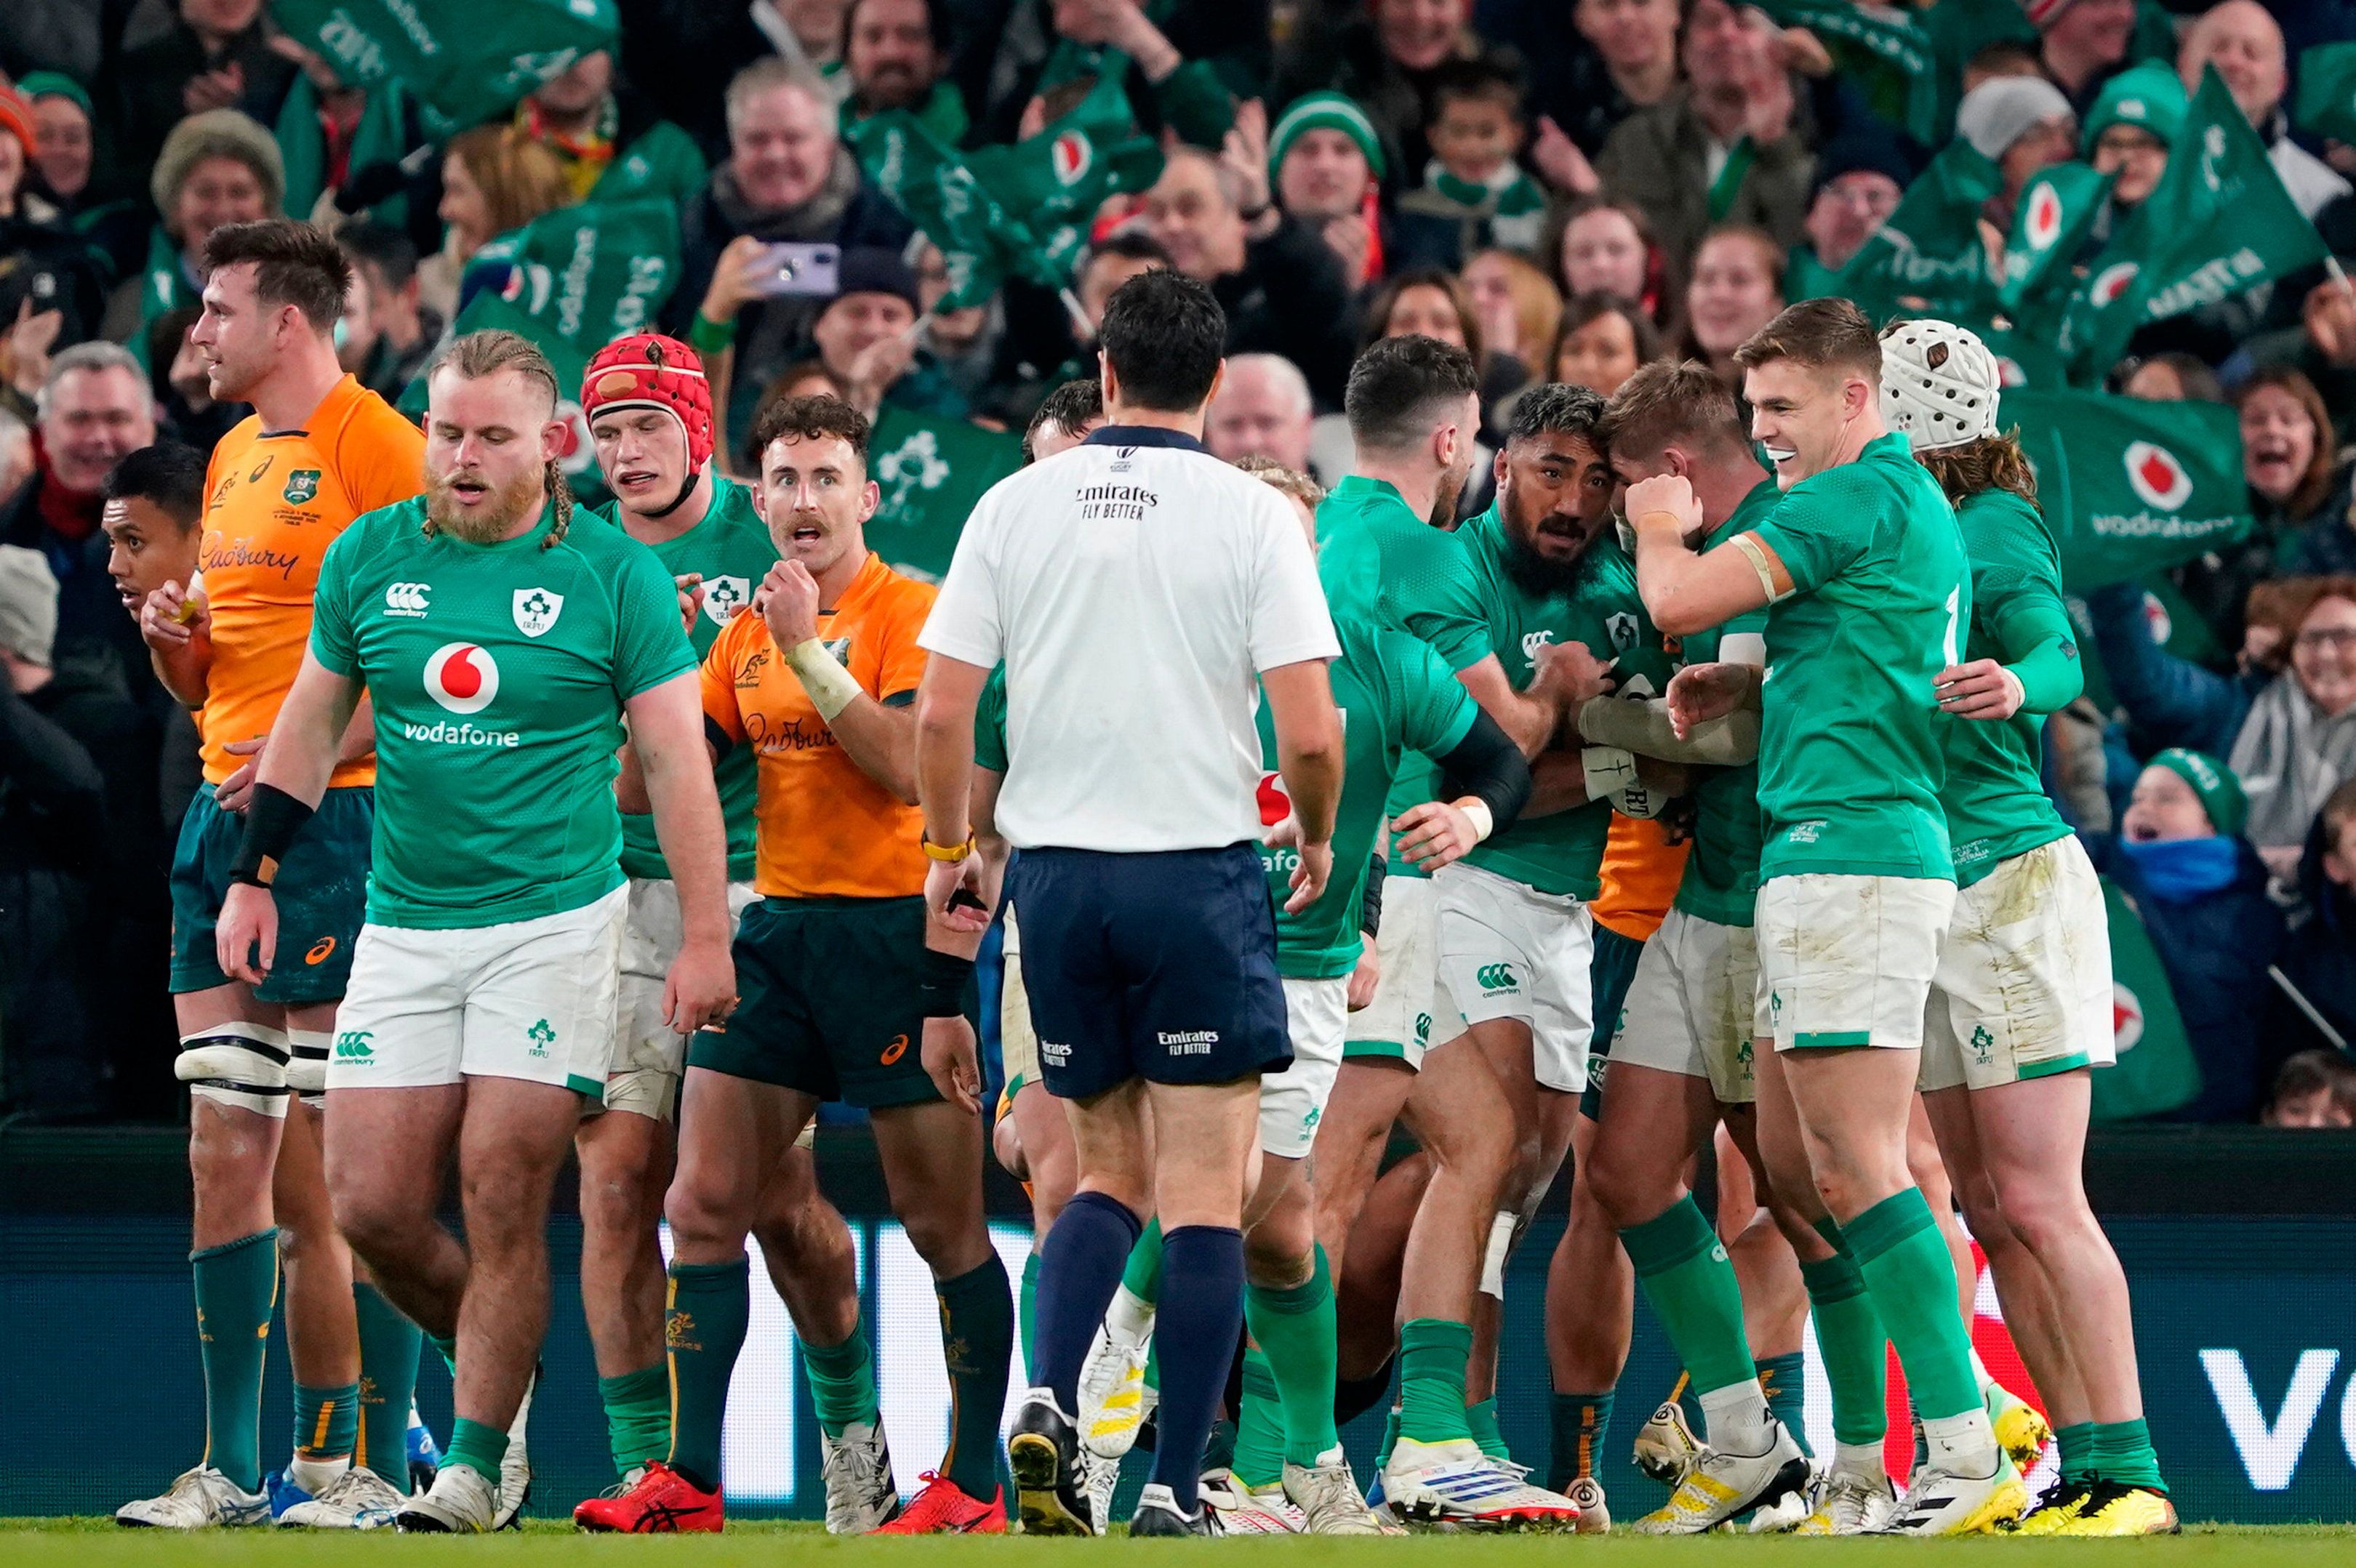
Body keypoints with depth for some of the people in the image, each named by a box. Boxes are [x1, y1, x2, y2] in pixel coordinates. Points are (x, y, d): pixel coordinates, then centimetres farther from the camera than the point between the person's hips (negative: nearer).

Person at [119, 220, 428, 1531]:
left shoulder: (376, 444, -8)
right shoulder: (233, 461, 19)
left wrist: (318, 755, -20)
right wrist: (172, 636, 6)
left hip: (338, 818, -8)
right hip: (227, 814, 8)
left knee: (349, 1164, -7)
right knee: (226, 1151, 6)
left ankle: (377, 1463, -4)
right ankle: (233, 1471, 8)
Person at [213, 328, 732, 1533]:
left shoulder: (613, 574, -4)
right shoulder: (368, 557, 5)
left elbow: (677, 762, -3)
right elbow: (310, 722, 17)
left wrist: (704, 936, -8)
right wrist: (252, 877, 14)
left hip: (554, 922, -4)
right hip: (402, 927, 4)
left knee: (502, 1198, -8)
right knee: (369, 1205, -2)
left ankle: (476, 1459, 4)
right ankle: (496, 1370, 24)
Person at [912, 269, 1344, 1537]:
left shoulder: (1015, 506, 2)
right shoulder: (1250, 516, -5)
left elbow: (940, 713, 0)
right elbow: (1309, 731, -10)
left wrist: (949, 850, 16)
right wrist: (1316, 837, 10)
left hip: (1056, 873, 3)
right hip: (1200, 869, -3)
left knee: (1111, 1173, 18)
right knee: (1204, 1196, 2)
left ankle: (1048, 1404, -5)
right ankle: (1173, 1494, -3)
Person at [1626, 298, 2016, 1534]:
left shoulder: (1864, 495, -11)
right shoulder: (1917, 505, 20)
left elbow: (1679, 601, -12)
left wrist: (1662, 524, 10)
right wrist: (1745, 685, 15)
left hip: (1848, 860, -11)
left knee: (1854, 1168, -13)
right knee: (1793, 1166, 12)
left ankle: (1967, 1455, -17)